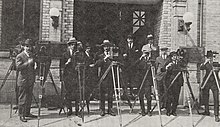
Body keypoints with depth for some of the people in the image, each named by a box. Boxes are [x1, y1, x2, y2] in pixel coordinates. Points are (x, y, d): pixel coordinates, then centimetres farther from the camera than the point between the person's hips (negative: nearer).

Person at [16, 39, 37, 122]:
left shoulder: (31, 55, 12)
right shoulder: (19, 56, -11)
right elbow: (18, 67, -22)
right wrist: (28, 63, -27)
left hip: (31, 81, 7)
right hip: (23, 80, -7)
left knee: (29, 98, 13)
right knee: (22, 99, -3)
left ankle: (27, 113, 23)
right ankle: (21, 115, 5)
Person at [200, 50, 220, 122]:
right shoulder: (206, 64, 7)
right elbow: (201, 68, -12)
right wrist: (205, 62, -23)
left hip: (214, 83, -2)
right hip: (206, 82, 2)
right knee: (205, 98, 10)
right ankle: (206, 111, 28)